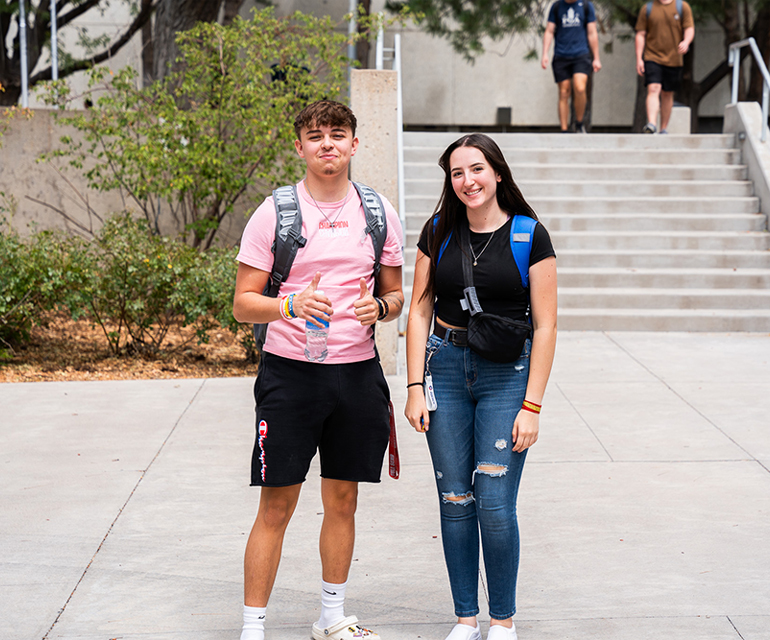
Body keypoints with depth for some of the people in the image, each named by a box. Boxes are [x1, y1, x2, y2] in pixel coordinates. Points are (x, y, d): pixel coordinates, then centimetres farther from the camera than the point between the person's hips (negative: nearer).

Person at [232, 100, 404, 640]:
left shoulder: (378, 212, 8)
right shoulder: (275, 212, -2)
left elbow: (395, 293, 16)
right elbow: (243, 303, -3)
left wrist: (380, 307, -7)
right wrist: (289, 305, -22)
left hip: (358, 371, 3)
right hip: (290, 371, -3)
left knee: (343, 499, 12)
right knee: (276, 507, -3)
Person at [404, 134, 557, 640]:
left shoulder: (529, 236, -5)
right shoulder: (439, 232, 4)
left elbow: (545, 325, -5)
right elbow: (420, 311, 7)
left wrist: (532, 405, -9)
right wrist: (415, 387, -1)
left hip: (507, 373, -3)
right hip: (446, 367, 3)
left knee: (495, 506, -6)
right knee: (455, 502, 5)